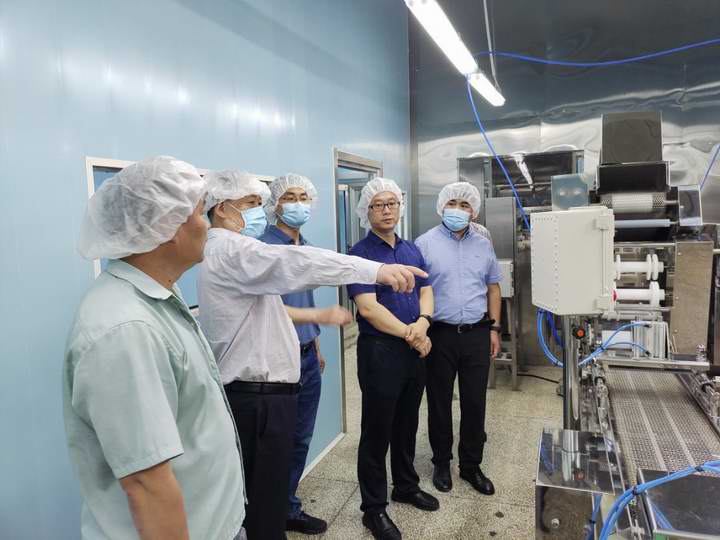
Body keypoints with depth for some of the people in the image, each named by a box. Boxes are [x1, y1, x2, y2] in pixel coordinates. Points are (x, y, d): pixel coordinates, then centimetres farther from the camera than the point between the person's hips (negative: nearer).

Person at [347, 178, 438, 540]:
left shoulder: (412, 250, 10)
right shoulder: (360, 253, -11)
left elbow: (426, 292, 8)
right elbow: (368, 307, -19)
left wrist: (422, 323, -12)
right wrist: (409, 333, -16)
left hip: (414, 351, 7)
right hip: (380, 351, -6)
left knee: (407, 425, 20)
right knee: (377, 431, 5)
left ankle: (406, 486, 40)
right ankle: (374, 508, 21)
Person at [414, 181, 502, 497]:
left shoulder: (483, 244, 8)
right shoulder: (425, 243, -4)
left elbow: (493, 287, 15)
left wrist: (494, 329, 10)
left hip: (477, 334, 3)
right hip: (440, 334, -3)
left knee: (475, 403, 11)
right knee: (439, 402, 10)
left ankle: (471, 465, 29)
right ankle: (441, 462, 29)